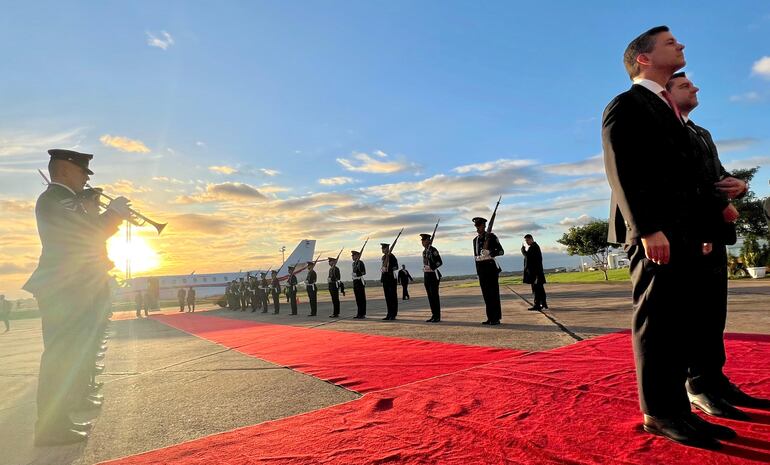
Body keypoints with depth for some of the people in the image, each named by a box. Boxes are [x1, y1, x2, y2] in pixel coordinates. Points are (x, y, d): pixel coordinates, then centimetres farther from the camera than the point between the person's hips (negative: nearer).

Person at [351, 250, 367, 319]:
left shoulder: (360, 263, -12)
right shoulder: (354, 263, 15)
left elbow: (363, 272, -15)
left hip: (360, 281, -8)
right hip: (355, 281, 8)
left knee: (362, 298, -4)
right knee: (357, 298, 10)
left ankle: (363, 314, -1)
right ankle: (359, 313, 16)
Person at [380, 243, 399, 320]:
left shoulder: (392, 256, -10)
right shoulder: (383, 257, 14)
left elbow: (396, 267, -15)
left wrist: (388, 269, -18)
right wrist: (382, 269, 8)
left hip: (391, 277, -8)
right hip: (385, 278, 8)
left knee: (393, 296, -3)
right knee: (387, 297, 10)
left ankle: (393, 314, 1)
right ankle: (389, 314, 16)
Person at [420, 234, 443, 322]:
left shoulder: (433, 250, -11)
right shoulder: (424, 251, 15)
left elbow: (440, 262, -16)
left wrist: (431, 267, -22)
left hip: (433, 275, -8)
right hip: (426, 275, 8)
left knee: (434, 295, -5)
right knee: (430, 296, 9)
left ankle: (438, 316, 1)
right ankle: (434, 315, 15)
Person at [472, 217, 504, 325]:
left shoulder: (491, 237, -4)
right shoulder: (475, 240, 14)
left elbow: (501, 251, -6)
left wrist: (490, 253, -23)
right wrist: (478, 270, 15)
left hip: (491, 266, -6)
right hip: (481, 268, 6)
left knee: (494, 293, -4)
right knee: (486, 293, 7)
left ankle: (496, 318, 1)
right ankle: (490, 317, 13)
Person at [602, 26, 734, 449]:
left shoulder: (667, 109, 26)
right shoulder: (626, 105, -1)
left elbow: (683, 175, 23)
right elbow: (621, 171, -14)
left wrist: (701, 230, 17)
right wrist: (647, 228, -22)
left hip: (682, 229, 9)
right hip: (655, 232, -9)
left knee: (678, 322, 9)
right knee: (656, 320, -5)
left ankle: (675, 407, 18)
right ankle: (657, 412, 5)